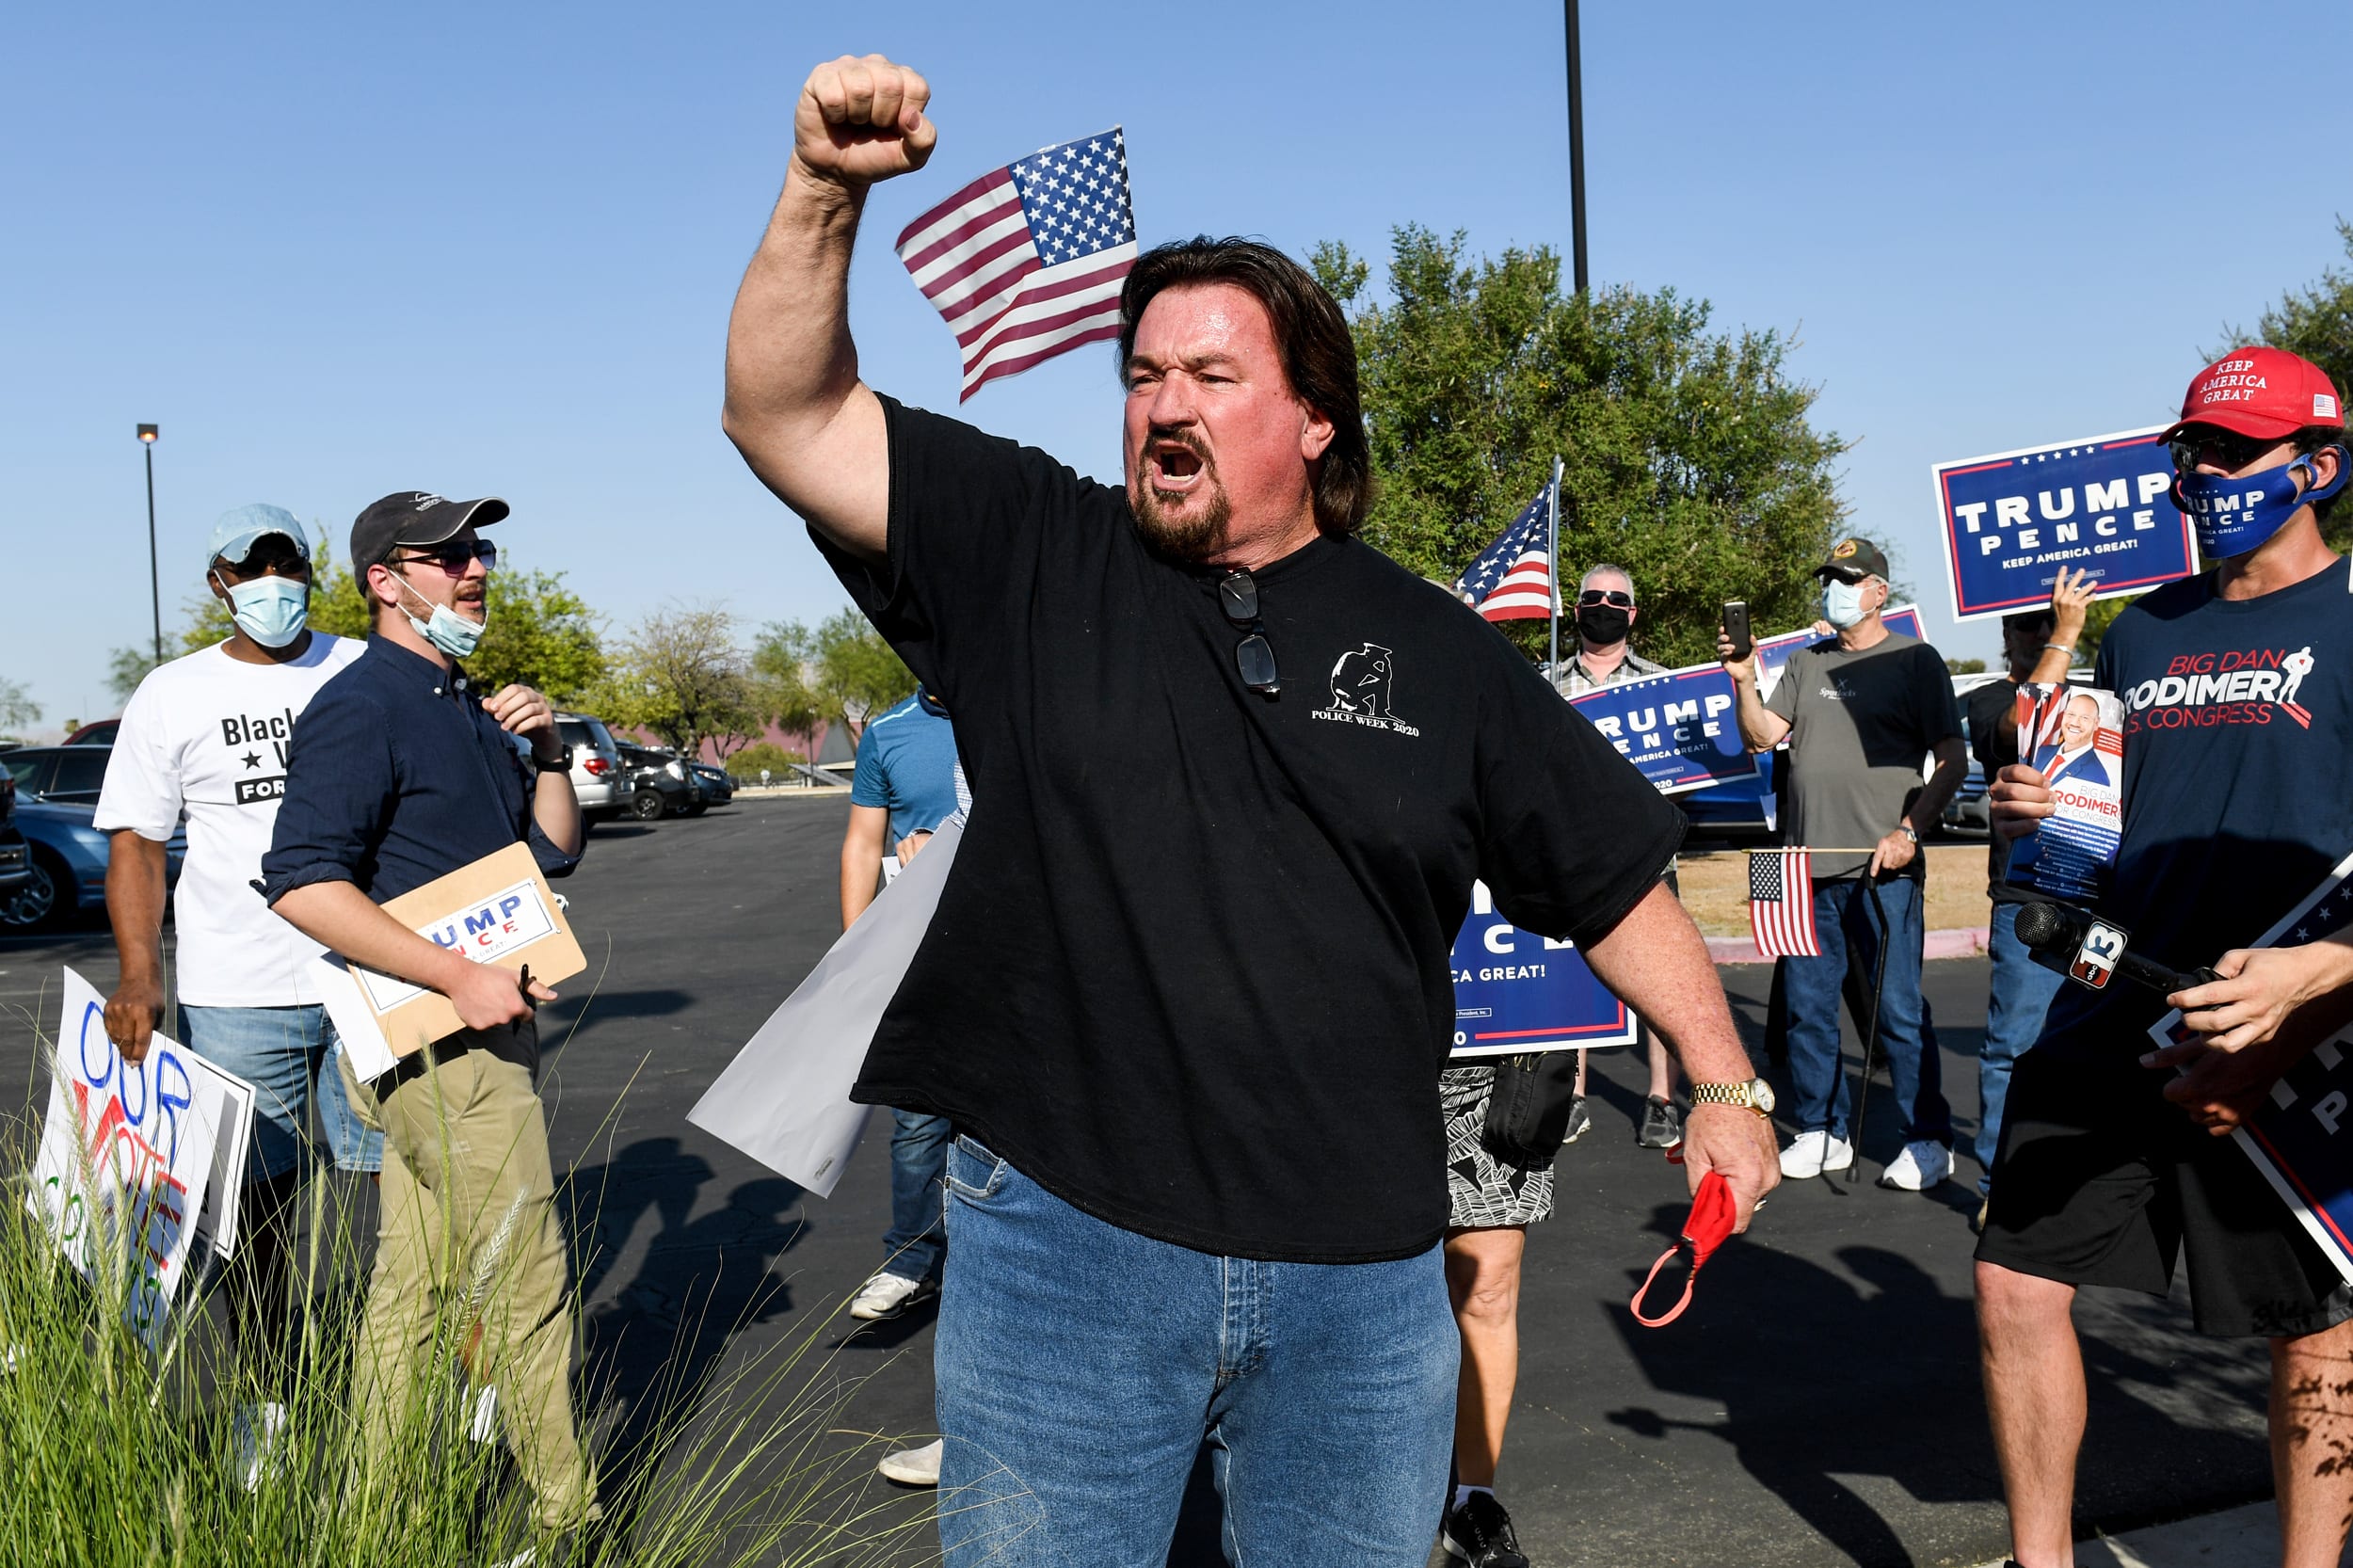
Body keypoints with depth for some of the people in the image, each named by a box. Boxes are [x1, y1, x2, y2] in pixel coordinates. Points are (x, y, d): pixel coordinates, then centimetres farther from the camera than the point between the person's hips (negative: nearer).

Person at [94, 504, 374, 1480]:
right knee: (256, 1206, 6)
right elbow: (136, 844, 4)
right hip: (237, 997, 0)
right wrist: (141, 976, -8)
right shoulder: (174, 696, 5)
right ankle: (265, 1402, 21)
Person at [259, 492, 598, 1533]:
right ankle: (565, 1522, 9)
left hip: (478, 1024, 9)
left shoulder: (466, 706, 16)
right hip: (434, 1040, -9)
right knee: (524, 1282, -3)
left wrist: (546, 751, 1)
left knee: (415, 1282, 15)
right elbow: (303, 884, -23)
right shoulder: (363, 707, -14)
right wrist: (461, 975, -24)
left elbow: (554, 852, 18)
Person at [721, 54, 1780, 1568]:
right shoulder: (1030, 559, 2)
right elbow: (787, 417, -6)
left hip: (1362, 1272, 2)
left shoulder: (1433, 649, 5)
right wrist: (826, 193, -19)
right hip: (1063, 1235, -1)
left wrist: (1725, 1085, 9)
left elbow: (1613, 872, 11)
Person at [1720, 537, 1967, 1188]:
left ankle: (1928, 1140, 9)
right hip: (1806, 865, 5)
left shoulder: (1914, 659, 2)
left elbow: (1953, 761, -2)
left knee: (1898, 1008, -3)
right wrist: (1744, 681, -7)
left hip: (1884, 866, -5)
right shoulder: (1805, 664, 17)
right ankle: (1822, 1132, 19)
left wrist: (1909, 831, -12)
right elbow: (1762, 737, 9)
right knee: (1808, 1006, 8)